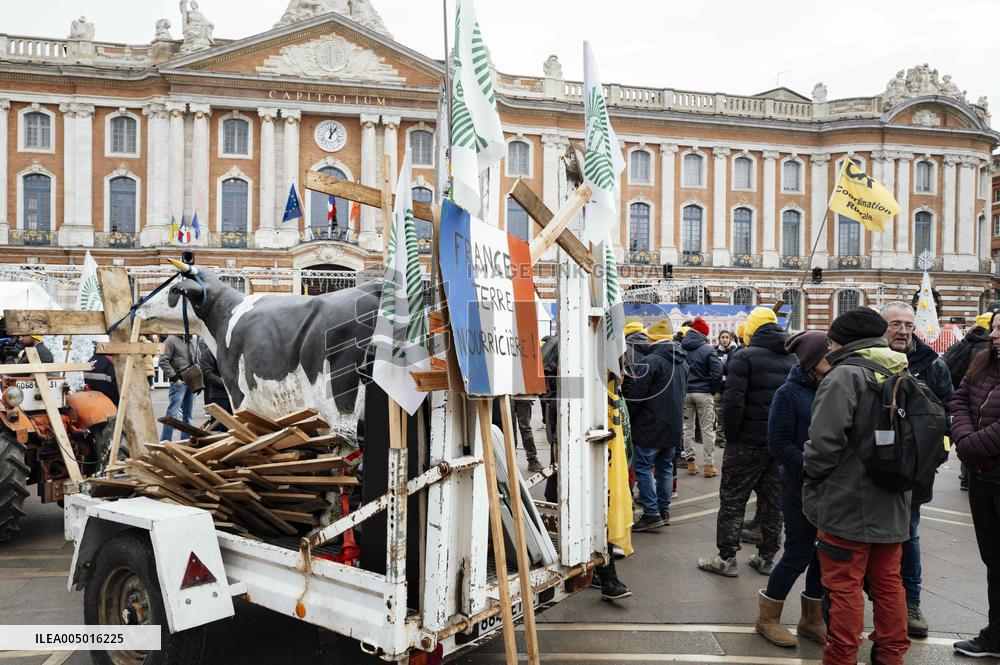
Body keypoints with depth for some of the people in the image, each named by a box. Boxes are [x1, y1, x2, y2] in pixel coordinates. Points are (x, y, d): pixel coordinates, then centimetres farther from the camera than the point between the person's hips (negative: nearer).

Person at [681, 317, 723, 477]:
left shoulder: (680, 349, 1)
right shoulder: (708, 349, -10)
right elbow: (717, 371, -15)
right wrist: (713, 389, -1)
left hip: (684, 393, 3)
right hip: (703, 393, -3)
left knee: (687, 427, 12)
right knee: (707, 429, 4)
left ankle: (690, 462, 12)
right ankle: (708, 465, 5)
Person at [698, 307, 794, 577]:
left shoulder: (744, 356, -10)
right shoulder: (793, 359, 10)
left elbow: (733, 400, -19)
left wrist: (731, 435, -8)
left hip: (749, 440, -6)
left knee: (732, 499, 3)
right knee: (773, 500, 14)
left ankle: (727, 558, 7)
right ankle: (767, 557, 22)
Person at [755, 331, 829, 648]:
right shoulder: (790, 393, -10)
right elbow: (779, 444, -12)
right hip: (801, 488, -5)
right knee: (798, 556, 2)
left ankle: (812, 619, 29)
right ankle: (768, 617, 21)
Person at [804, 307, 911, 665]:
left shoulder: (845, 376, -15)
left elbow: (825, 442, -20)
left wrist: (811, 482, -4)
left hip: (848, 506, -8)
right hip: (892, 505, 8)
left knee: (845, 588, 1)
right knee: (888, 583, 17)